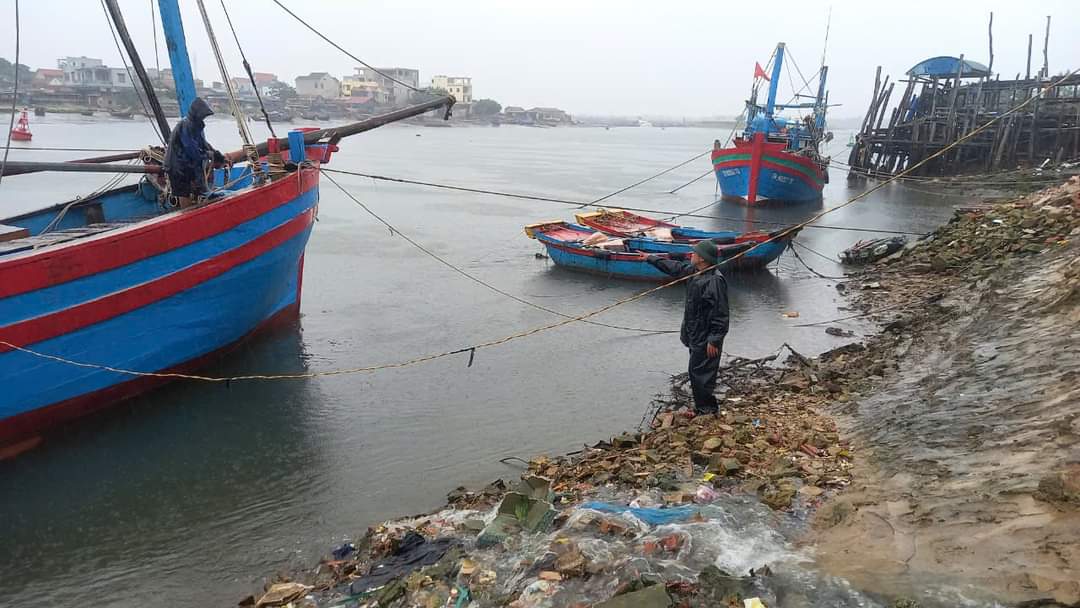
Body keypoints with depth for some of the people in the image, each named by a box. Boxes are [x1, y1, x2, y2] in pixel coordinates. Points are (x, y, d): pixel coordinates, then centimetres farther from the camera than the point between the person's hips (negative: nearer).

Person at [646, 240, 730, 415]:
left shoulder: (715, 280, -25)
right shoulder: (694, 271, 4)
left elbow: (720, 314, -24)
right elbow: (674, 267, 23)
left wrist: (714, 340, -23)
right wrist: (650, 258, 30)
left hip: (706, 339, -10)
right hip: (696, 336, 10)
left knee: (701, 374, -2)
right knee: (696, 373, 19)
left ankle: (706, 409, 12)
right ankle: (701, 408, 31)